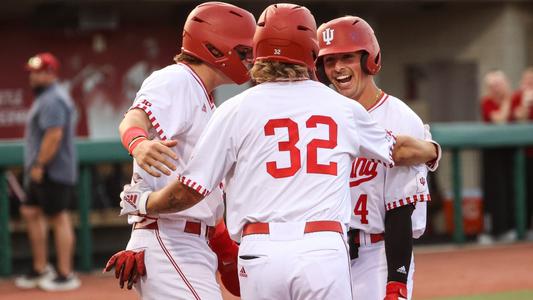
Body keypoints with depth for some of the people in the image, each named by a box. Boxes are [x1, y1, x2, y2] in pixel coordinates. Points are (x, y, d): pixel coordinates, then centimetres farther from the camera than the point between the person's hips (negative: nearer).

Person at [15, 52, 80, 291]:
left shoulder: (52, 101, -17)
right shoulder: (45, 98, 17)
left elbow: (54, 136, -25)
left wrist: (39, 166, -21)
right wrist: (35, 167, 19)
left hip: (53, 171, -11)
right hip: (42, 173, 11)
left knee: (59, 218, -7)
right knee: (31, 212, 14)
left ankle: (65, 276, -3)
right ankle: (40, 269, 22)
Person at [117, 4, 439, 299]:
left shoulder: (237, 109, 4)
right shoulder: (343, 108, 12)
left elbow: (190, 190, 5)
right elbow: (398, 150, 30)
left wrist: (142, 201, 25)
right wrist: (431, 150, 53)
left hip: (262, 253, 0)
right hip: (325, 249, 1)